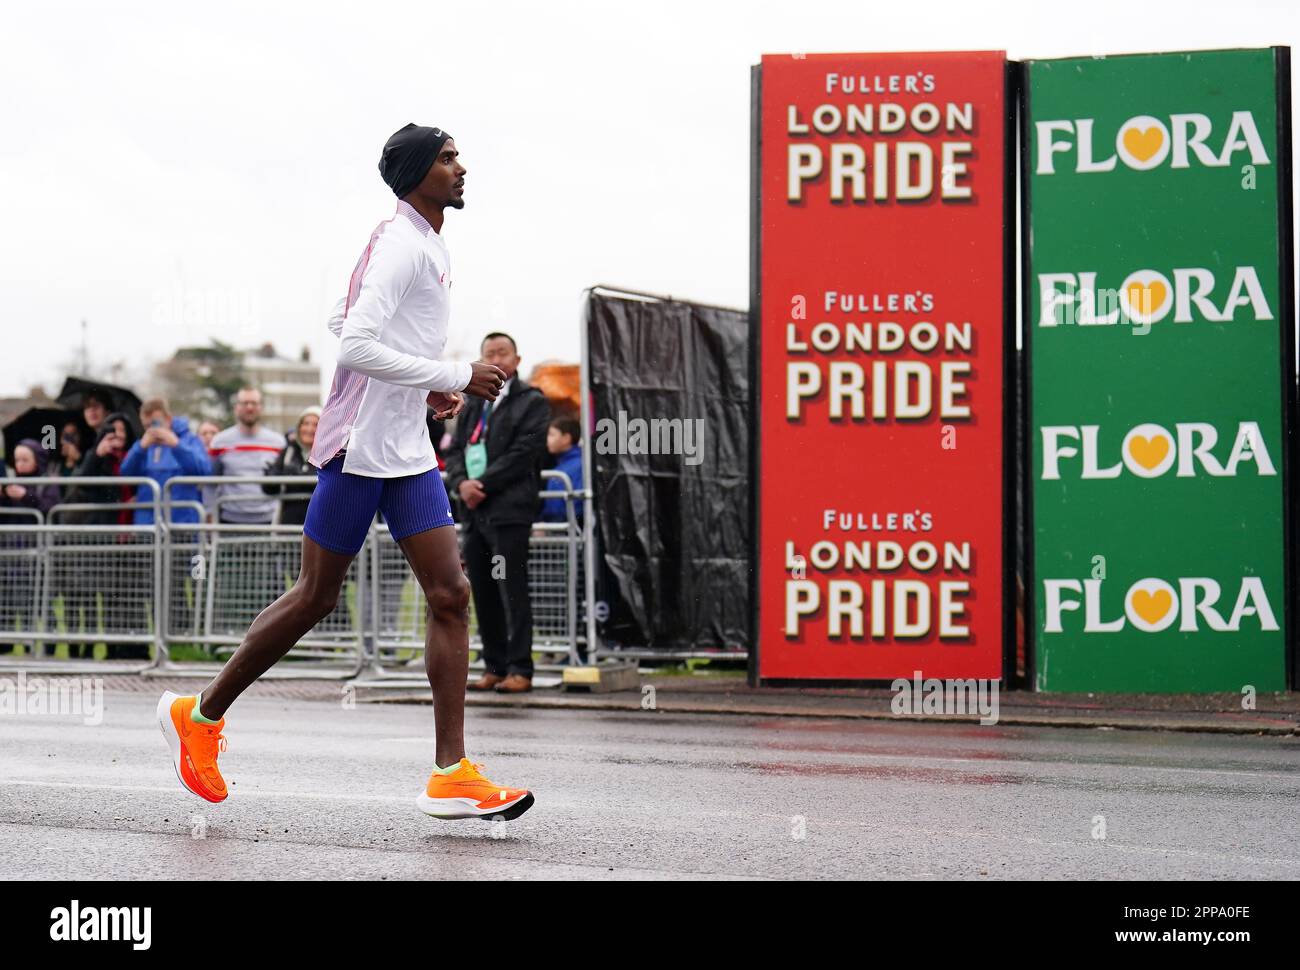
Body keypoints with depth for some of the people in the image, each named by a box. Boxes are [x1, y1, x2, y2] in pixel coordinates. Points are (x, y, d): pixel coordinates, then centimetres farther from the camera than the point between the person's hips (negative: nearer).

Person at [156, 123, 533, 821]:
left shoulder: (424, 243, 16)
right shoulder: (401, 245, -15)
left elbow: (342, 319, 26)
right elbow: (354, 345, -24)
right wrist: (454, 377, -20)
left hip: (407, 451, 9)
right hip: (360, 448, -9)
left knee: (450, 596, -2)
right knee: (315, 598, 1)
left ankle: (451, 776, -6)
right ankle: (200, 716, 19)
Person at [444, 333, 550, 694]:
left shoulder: (532, 402, 0)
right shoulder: (473, 404, 20)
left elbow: (523, 453, -10)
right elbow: (455, 451, 16)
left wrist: (482, 485, -13)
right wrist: (461, 483, -5)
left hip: (509, 511, -6)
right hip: (475, 511, 6)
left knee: (512, 589, -7)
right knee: (482, 592, 7)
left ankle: (519, 669, -5)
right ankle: (494, 666, 12)